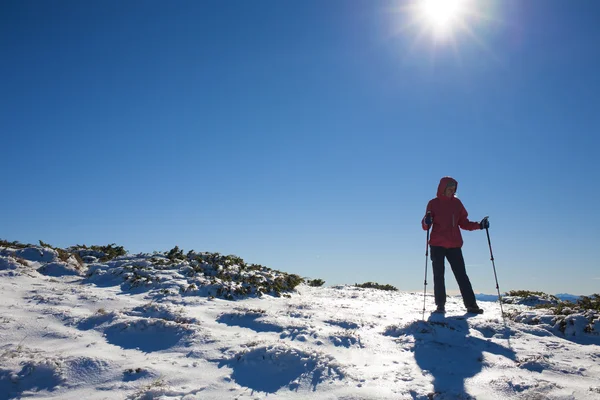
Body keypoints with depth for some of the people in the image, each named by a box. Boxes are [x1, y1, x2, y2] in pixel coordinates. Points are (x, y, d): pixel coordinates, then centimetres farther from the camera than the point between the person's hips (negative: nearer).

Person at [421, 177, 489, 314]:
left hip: (454, 245, 2)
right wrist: (426, 222, -24)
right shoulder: (433, 203, 2)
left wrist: (479, 225, -2)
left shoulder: (457, 203, 10)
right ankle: (440, 305, 7)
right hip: (437, 245, -2)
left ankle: (471, 305, 0)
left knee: (461, 275, 0)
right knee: (438, 276, 2)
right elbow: (425, 226, -1)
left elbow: (463, 223, 12)